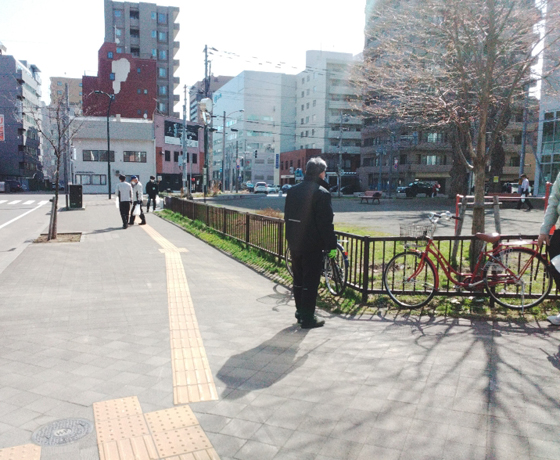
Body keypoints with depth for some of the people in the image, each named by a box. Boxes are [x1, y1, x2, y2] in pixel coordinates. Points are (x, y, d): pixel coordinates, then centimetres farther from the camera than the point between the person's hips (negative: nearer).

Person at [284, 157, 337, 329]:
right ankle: (308, 319, 8)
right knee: (310, 282, 1)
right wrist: (331, 246, -11)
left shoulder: (292, 191, 7)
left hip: (294, 243, 7)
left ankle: (300, 312, 29)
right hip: (312, 245, -7)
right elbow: (326, 223, -18)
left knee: (298, 280, 17)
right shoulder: (321, 193, -16)